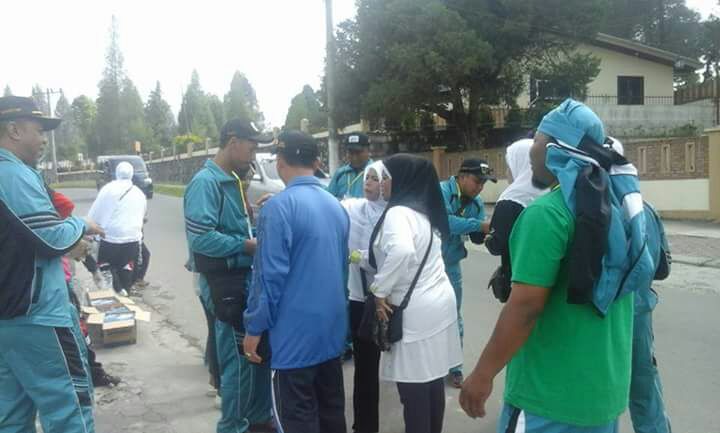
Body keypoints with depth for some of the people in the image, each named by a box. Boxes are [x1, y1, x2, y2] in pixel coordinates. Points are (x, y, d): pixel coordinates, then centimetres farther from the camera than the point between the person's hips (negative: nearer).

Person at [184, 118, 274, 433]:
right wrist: (249, 246, -18)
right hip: (222, 283, -9)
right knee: (238, 359, 3)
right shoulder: (205, 182, -17)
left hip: (244, 278, 9)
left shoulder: (231, 180, 11)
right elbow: (202, 238, -25)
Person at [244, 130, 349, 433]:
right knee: (332, 408, 18)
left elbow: (270, 274, -17)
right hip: (333, 326, 7)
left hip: (296, 331, -7)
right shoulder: (337, 205, 8)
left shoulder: (279, 207, -15)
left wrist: (254, 328, -8)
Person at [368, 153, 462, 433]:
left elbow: (401, 252, -34)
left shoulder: (398, 213, -15)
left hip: (414, 310, -9)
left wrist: (380, 290, -20)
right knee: (433, 381, 16)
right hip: (439, 301, 9)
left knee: (413, 387, 1)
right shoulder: (424, 211, 13)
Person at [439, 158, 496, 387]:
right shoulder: (441, 191, -20)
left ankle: (454, 367, 29)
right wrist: (478, 224, -35)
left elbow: (478, 236, -1)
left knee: (453, 317, 14)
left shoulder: (476, 203, 0)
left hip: (451, 265, 6)